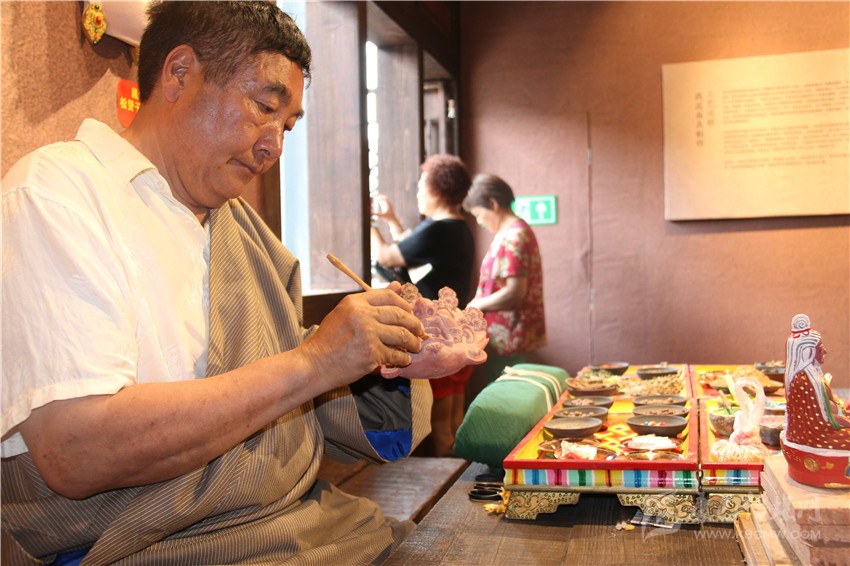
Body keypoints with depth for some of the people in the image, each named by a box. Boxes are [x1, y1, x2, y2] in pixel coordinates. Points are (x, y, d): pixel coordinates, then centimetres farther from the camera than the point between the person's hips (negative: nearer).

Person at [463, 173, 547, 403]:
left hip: (504, 340, -10)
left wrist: (475, 305, -12)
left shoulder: (512, 236, -18)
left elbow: (515, 292, -23)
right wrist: (478, 302, 9)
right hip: (510, 335, 10)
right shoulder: (517, 230, 14)